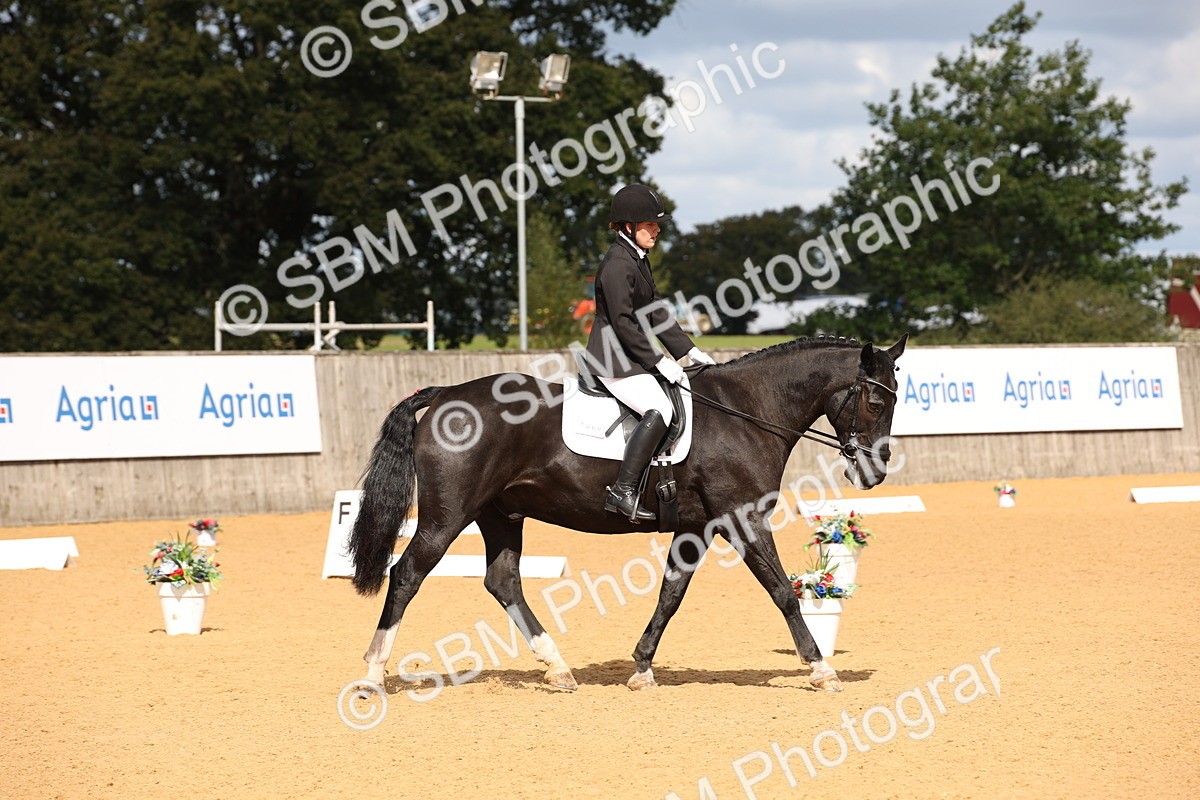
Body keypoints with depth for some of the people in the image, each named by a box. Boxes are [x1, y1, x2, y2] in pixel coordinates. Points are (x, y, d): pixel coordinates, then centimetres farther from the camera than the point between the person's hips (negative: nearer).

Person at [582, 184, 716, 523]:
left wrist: (688, 350, 12)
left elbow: (655, 313, 19)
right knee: (659, 410, -28)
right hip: (614, 360, -11)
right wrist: (658, 361, -19)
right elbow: (623, 323, -21)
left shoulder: (638, 260, 15)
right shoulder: (618, 264, -17)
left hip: (632, 357, 11)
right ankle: (623, 490, -29)